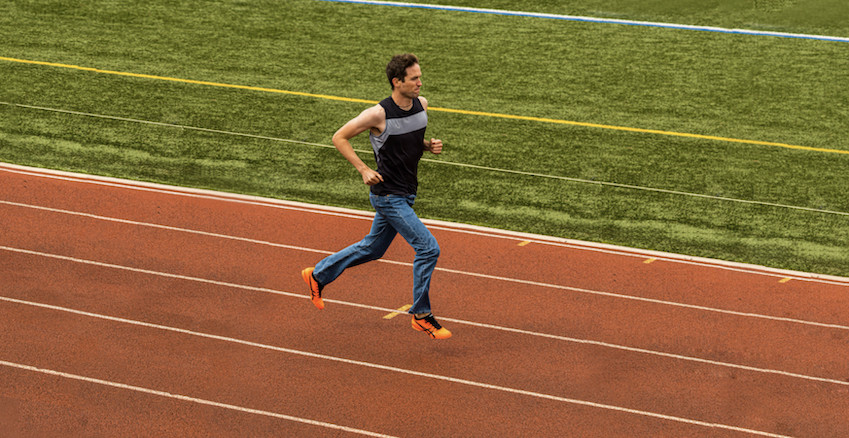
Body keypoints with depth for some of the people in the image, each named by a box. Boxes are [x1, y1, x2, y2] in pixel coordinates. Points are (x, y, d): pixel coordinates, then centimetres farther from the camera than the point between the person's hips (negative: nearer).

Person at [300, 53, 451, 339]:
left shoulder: (421, 105, 1)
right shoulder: (379, 114, -20)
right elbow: (339, 138, -10)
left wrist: (429, 146, -1)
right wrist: (363, 170, -18)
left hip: (406, 193, 8)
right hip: (387, 195, -8)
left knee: (373, 249, 21)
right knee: (428, 248, -12)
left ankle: (318, 275, 38)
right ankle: (421, 315, 3)